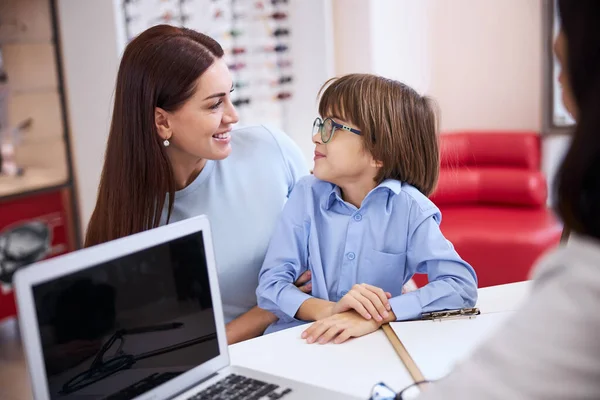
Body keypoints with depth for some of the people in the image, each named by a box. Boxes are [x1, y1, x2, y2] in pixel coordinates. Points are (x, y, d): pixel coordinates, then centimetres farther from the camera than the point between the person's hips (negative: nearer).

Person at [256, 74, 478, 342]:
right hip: (304, 338, 1)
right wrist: (328, 310, -26)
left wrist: (375, 317, -29)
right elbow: (270, 285, -7)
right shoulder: (308, 194, -3)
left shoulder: (408, 207, -9)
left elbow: (463, 285, -18)